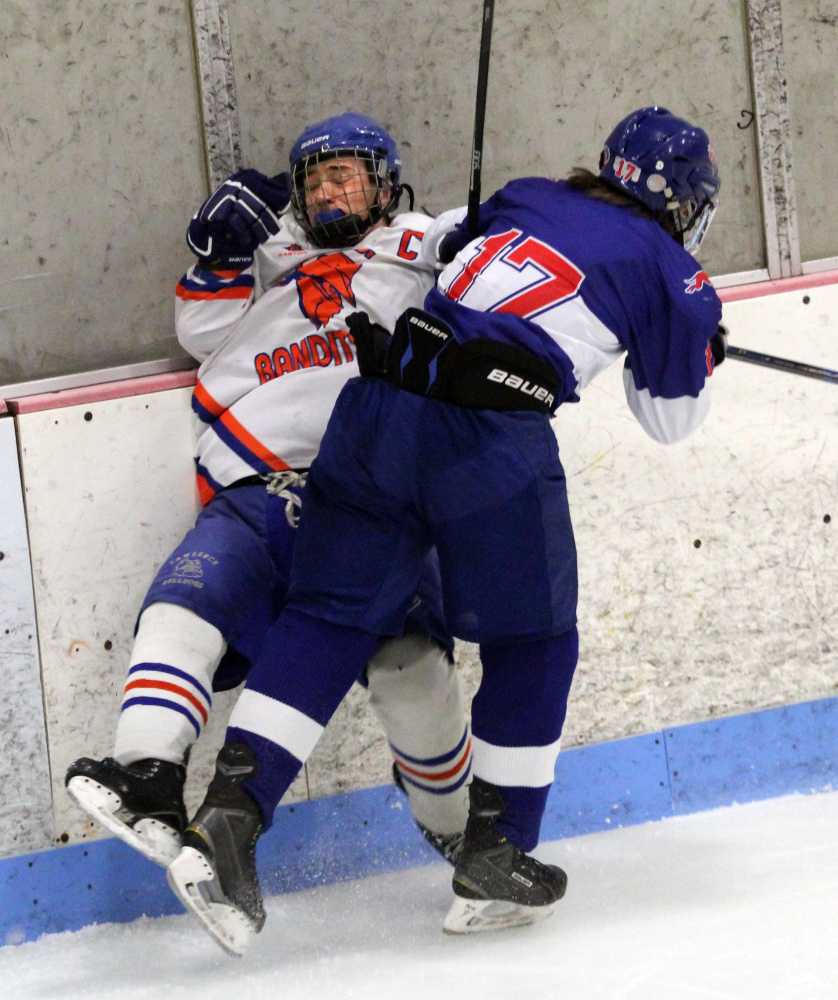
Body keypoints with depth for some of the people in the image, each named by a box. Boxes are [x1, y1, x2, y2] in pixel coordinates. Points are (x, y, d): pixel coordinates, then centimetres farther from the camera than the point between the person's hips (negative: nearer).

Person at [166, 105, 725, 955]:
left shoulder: (523, 199, 23)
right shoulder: (668, 270, 11)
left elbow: (433, 245, 37)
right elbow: (670, 418, 19)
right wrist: (695, 338, 37)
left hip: (377, 404, 5)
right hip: (491, 435, -5)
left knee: (328, 618, 10)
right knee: (531, 646, 14)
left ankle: (227, 819, -4)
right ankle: (493, 868, 18)